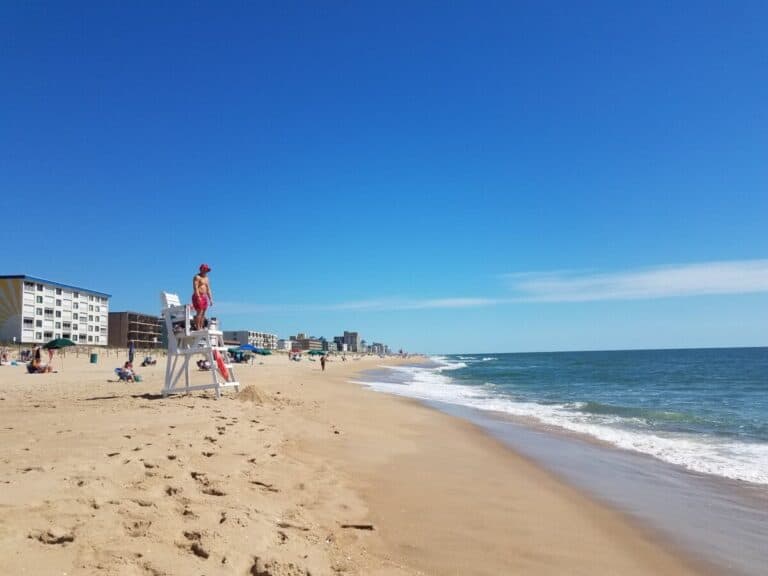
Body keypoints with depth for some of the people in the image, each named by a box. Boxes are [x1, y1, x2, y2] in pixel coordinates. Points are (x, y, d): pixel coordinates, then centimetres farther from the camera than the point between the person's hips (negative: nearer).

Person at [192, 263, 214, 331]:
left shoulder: (206, 278, 20)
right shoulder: (197, 277, -4)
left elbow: (208, 289, 20)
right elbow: (195, 288, -15)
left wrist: (210, 299, 14)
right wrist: (198, 297, -24)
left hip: (205, 297, 8)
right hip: (198, 297, -8)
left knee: (203, 314, 3)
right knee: (199, 312, -15)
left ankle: (201, 328, 3)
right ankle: (197, 328, -17)